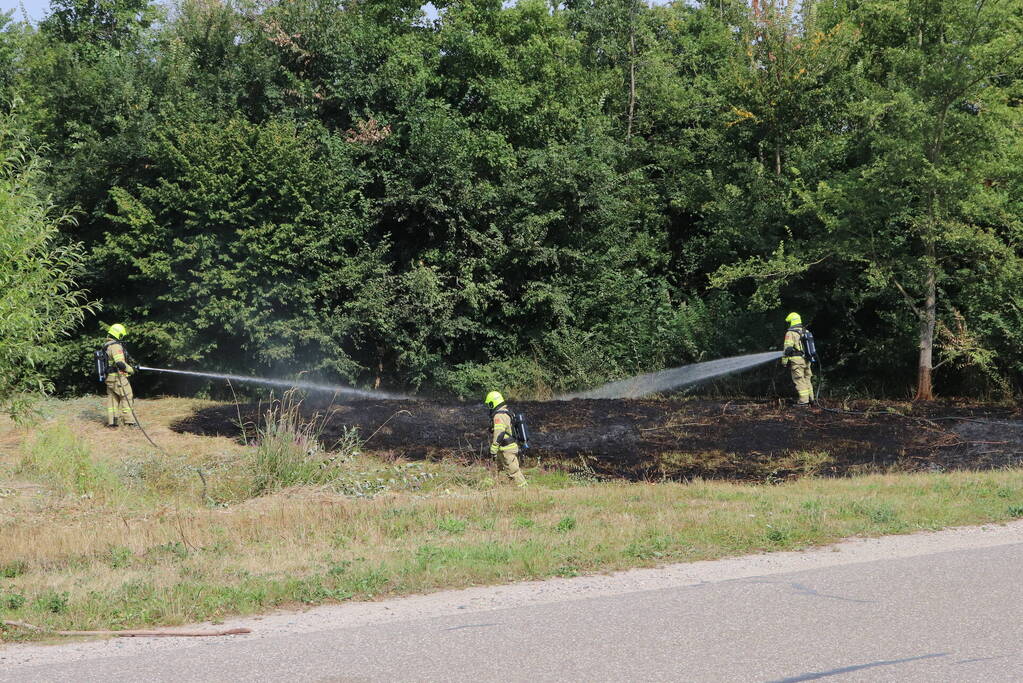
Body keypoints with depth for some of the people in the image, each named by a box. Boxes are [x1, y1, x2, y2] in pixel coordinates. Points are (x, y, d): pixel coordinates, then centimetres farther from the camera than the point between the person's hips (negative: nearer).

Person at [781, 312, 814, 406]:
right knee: (807, 379, 16)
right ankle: (810, 398, 18)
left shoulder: (790, 333, -9)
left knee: (799, 380, -5)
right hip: (806, 359, 7)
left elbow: (787, 348, -15)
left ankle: (803, 400, -8)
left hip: (796, 359, -7)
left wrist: (784, 360, -10)